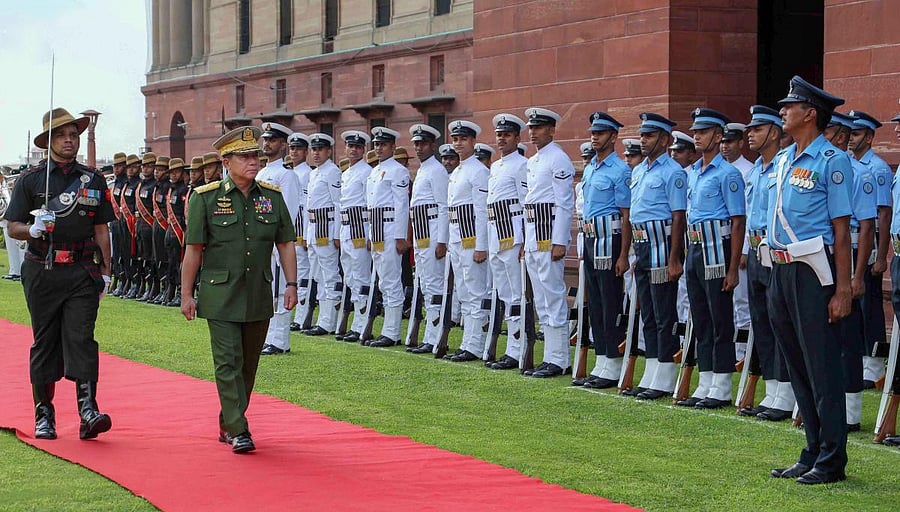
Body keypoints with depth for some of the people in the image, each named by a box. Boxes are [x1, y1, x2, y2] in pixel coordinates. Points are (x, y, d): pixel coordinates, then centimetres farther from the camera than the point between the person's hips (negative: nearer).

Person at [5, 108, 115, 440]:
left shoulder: (93, 180, 10)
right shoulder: (30, 179, 4)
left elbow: (101, 229, 13)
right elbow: (12, 227, 3)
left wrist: (105, 271, 8)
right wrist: (33, 229, -18)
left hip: (82, 273, 0)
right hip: (42, 272, 0)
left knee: (81, 338, -10)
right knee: (44, 343, 6)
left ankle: (88, 410, -17)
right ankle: (43, 415, 14)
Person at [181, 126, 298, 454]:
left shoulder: (272, 197, 5)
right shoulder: (206, 198, -4)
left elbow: (285, 243, 11)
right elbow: (193, 249, -2)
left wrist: (291, 284, 4)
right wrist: (186, 295, -3)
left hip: (259, 297, 4)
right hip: (221, 297, -4)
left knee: (249, 365, 11)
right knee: (228, 362, -8)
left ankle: (228, 423, 26)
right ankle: (238, 432, -7)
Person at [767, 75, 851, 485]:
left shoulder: (831, 161, -9)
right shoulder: (782, 160, 14)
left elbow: (841, 229, -11)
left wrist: (842, 290, -16)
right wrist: (774, 279, 16)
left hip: (813, 271, -8)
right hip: (780, 269, 8)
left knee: (822, 366, -3)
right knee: (797, 365, 12)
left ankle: (831, 461, 4)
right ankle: (812, 454, 21)